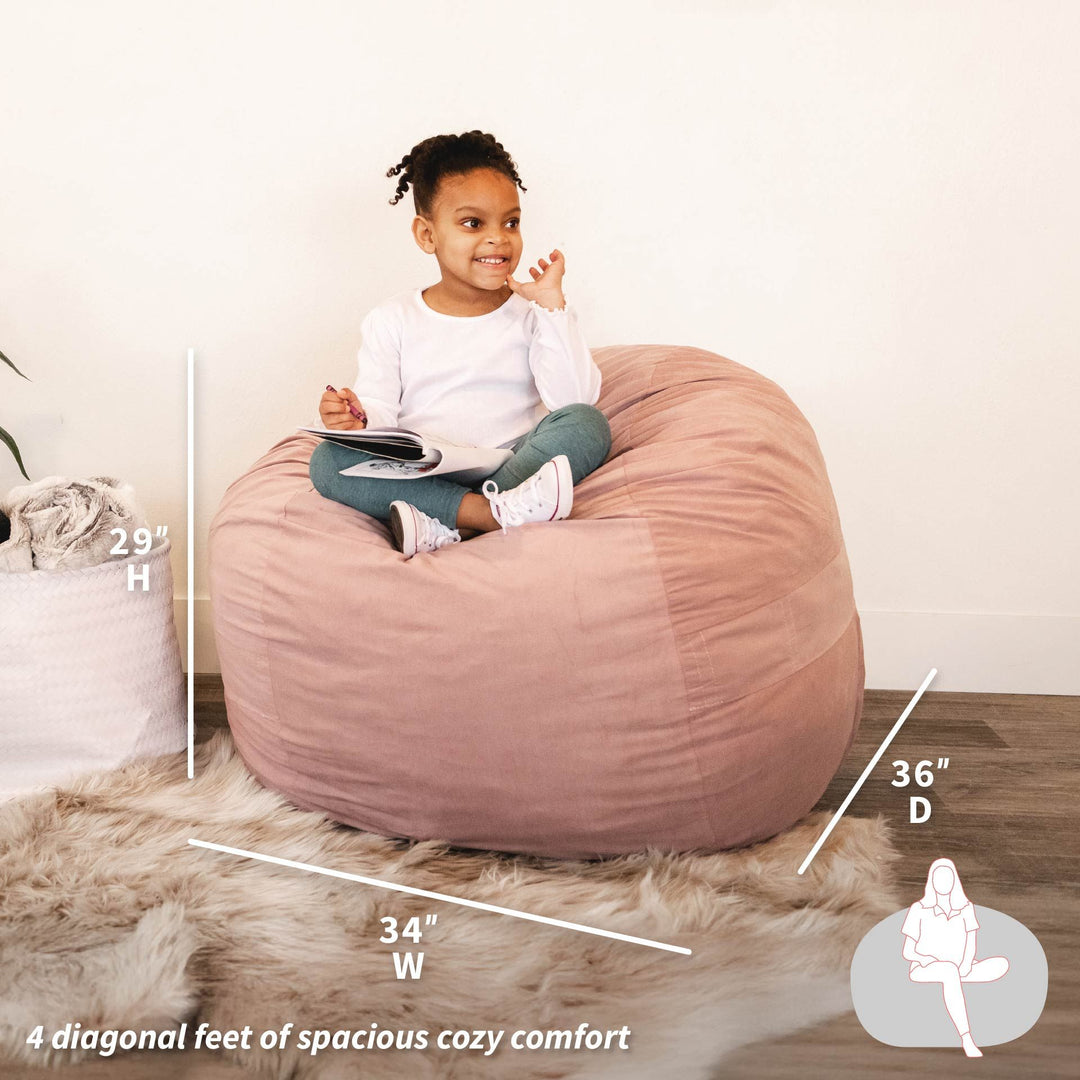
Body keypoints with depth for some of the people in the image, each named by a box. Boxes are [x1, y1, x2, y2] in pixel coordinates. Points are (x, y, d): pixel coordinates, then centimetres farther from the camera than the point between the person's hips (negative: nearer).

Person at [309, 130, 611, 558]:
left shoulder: (534, 313, 8)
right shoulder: (393, 321, 10)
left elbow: (577, 398, -6)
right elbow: (380, 410, 3)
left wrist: (551, 302, -8)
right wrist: (359, 421, -21)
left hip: (514, 466, 0)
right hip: (423, 479, 0)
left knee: (588, 424, -25)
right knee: (328, 460, -24)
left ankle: (448, 529, -36)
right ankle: (494, 513, -36)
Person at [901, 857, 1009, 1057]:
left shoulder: (966, 908, 10)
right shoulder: (919, 909, 1)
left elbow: (971, 946, 1)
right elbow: (907, 952, -1)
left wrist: (966, 964, -19)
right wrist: (924, 958, -22)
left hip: (956, 971, 4)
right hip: (924, 970, -4)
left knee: (1001, 964, -20)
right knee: (949, 970, -40)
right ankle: (967, 1040, -47)